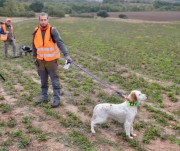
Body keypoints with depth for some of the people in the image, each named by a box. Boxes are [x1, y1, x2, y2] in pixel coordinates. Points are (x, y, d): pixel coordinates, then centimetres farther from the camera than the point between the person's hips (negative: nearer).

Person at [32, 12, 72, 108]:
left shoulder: (53, 30, -13)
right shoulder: (36, 31, 1)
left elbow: (60, 43, -24)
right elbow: (34, 45, 11)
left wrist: (66, 55, -35)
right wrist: (35, 58, 10)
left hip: (52, 61, -4)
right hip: (40, 61, 5)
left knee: (55, 81, 2)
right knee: (43, 81, 16)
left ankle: (56, 99, 12)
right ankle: (44, 97, 31)